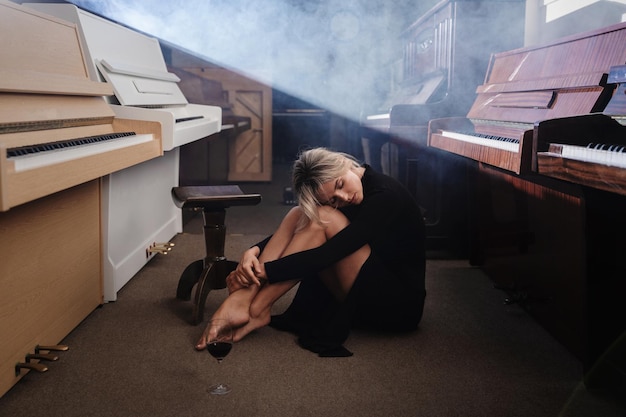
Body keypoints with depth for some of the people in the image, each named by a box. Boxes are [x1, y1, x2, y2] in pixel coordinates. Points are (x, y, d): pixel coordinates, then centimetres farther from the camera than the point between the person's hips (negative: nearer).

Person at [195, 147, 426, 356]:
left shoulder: (386, 196, -21)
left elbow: (327, 255, -27)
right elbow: (294, 230, -1)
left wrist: (263, 271, -26)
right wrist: (254, 252, -21)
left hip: (398, 303, -7)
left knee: (324, 220, -24)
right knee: (299, 215, -10)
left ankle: (255, 310, -25)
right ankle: (242, 298, -23)